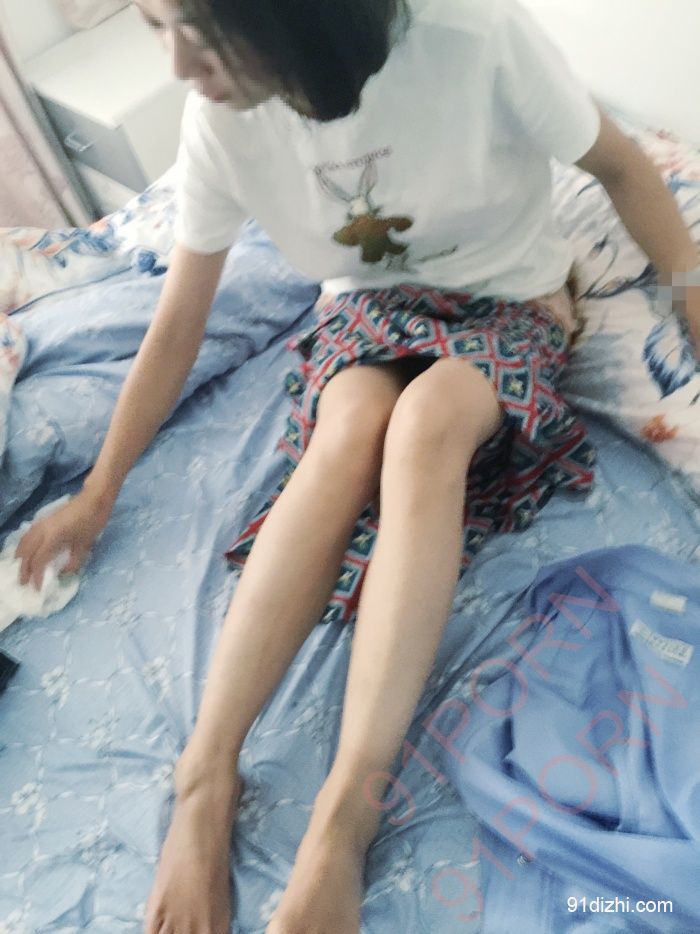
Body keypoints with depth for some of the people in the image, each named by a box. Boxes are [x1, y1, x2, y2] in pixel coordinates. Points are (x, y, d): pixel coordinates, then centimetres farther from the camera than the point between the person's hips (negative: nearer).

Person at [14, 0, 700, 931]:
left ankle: (348, 803, -34)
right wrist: (96, 494, -1)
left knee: (427, 418, -36)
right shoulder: (219, 121, -13)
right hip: (368, 306, 2)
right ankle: (205, 773, -27)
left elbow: (621, 164, -6)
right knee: (351, 428, -34)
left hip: (508, 300, -1)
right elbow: (175, 328, -6)